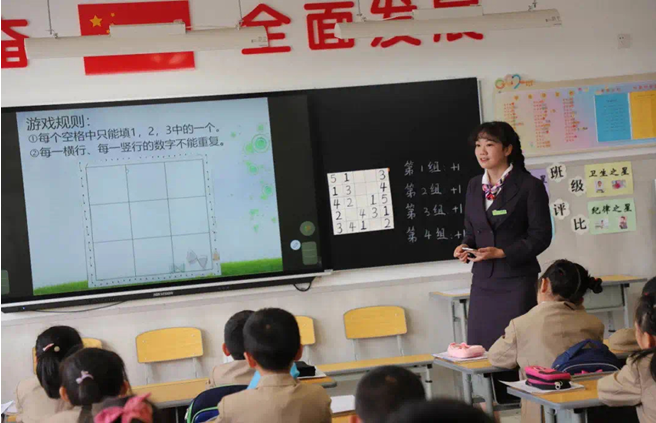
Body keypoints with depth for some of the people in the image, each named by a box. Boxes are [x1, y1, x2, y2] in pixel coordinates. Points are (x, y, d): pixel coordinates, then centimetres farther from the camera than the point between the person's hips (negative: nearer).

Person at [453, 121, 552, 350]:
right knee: (480, 346, 3)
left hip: (517, 281, -5)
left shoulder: (530, 186, -6)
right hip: (483, 280, 5)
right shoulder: (474, 186, 11)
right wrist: (465, 247, -2)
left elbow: (540, 236, -7)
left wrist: (501, 253, -17)